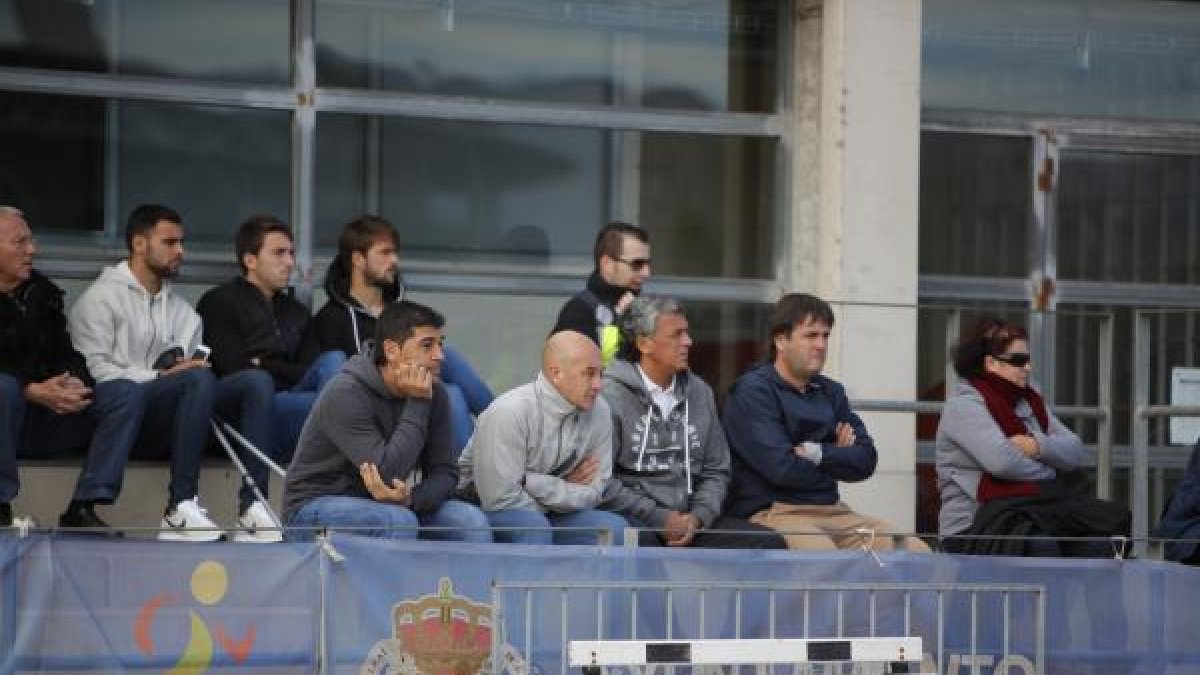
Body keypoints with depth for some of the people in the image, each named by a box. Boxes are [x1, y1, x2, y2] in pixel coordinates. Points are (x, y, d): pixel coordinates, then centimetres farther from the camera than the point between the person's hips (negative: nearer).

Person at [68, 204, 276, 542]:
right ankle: (180, 507, -35)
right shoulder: (102, 296, 6)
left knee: (257, 380, -14)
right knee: (199, 379, -32)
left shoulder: (180, 307, 28)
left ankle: (251, 507, -27)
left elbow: (195, 366, 20)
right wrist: (159, 376, -14)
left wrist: (194, 365, -4)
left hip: (168, 425, 7)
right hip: (125, 419, -7)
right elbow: (94, 369, -8)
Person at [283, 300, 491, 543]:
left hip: (385, 505, 6)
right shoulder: (346, 394, -23)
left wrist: (410, 499, -26)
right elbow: (387, 473, -31)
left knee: (470, 521, -16)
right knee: (398, 522, -35)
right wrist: (417, 405, -25)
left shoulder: (433, 392, -3)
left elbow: (445, 473, -4)